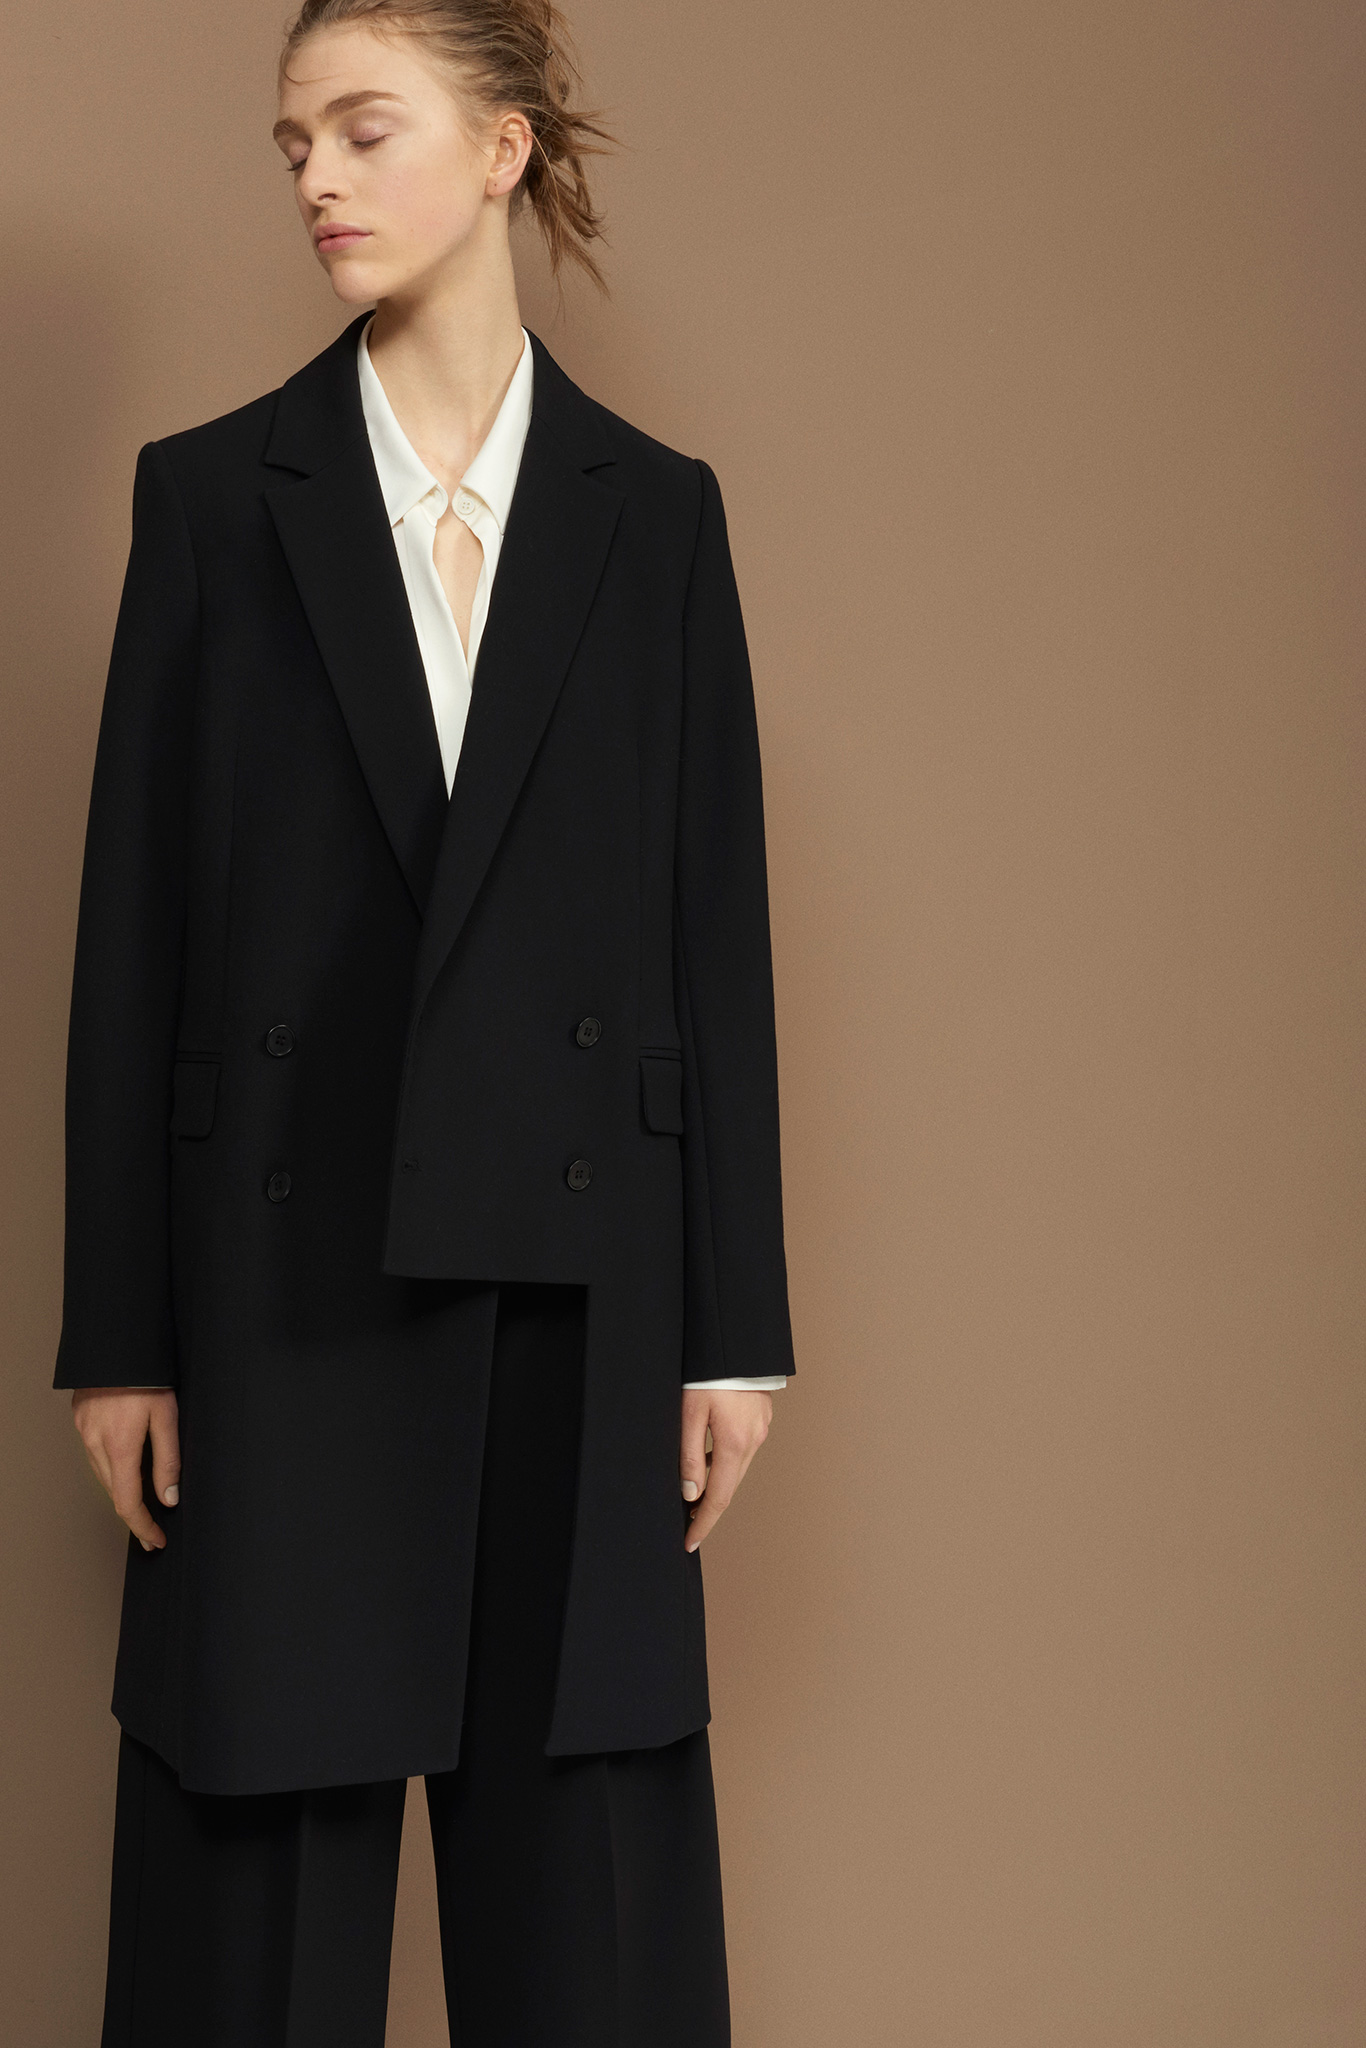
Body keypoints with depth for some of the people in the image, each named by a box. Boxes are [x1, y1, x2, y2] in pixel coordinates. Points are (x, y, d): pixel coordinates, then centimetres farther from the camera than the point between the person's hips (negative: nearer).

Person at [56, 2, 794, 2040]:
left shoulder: (653, 510, 6)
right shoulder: (212, 494, 4)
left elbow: (716, 927, 5)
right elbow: (132, 929, 2)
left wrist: (733, 1326, 1)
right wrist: (119, 1331, -1)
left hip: (570, 1266, 1)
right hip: (288, 1269, 0)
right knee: (260, 1882, 6)